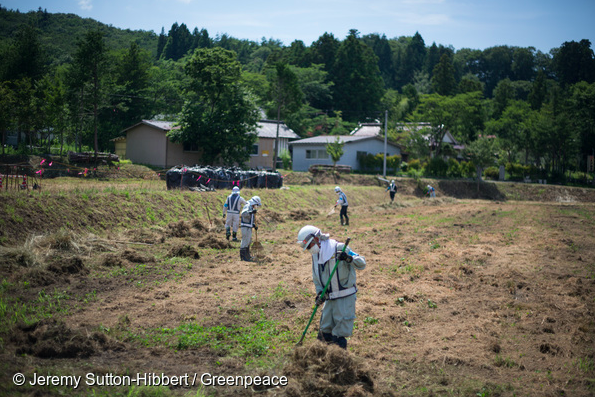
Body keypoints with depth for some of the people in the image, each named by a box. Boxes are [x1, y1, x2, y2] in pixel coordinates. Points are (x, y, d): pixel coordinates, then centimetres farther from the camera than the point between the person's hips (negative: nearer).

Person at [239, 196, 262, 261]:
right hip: (245, 227, -10)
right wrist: (251, 212, -44)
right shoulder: (247, 206, -12)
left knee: (248, 241, 15)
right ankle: (243, 256, -7)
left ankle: (247, 255, 24)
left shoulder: (251, 208, 19)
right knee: (245, 241, -9)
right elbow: (243, 213, -32)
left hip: (249, 227, 10)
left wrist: (254, 226, 13)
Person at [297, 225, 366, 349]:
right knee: (326, 333, 10)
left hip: (345, 297, -7)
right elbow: (316, 278, 18)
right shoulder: (315, 255, 9)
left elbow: (362, 264, -14)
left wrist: (349, 258, -32)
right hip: (330, 298, 7)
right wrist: (319, 292, 1)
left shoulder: (339, 248, -13)